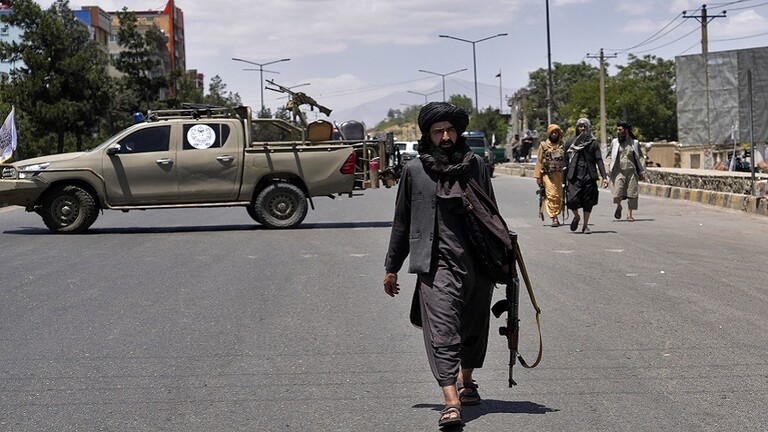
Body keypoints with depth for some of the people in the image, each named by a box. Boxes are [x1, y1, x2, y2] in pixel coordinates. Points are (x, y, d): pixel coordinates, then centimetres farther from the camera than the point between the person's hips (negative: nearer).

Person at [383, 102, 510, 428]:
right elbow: (401, 222, 12)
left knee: (474, 328, 17)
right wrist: (391, 268, 12)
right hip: (436, 264, -3)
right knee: (442, 331, -14)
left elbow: (492, 215, 17)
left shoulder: (476, 165, 9)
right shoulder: (414, 170, 5)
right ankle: (451, 402, -20)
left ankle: (465, 381, 41)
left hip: (477, 262, 3)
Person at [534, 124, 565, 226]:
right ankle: (554, 218, -13)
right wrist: (538, 176, 2)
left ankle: (556, 215, 15)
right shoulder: (543, 145, 7)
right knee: (552, 195, -12)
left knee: (559, 196, 1)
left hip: (559, 174, 2)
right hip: (548, 174, -2)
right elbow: (539, 161, 6)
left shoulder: (562, 145, 12)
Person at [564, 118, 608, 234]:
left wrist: (604, 177, -9)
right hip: (574, 176, 0)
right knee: (572, 200, -12)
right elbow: (566, 161, 9)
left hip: (589, 176, 0)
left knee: (588, 202, 2)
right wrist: (565, 178, 4)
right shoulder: (570, 143, 9)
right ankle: (576, 217, 18)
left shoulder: (593, 143, 6)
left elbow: (599, 160, 1)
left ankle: (585, 225, 15)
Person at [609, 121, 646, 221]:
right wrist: (609, 170, 0)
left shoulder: (634, 142, 6)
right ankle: (618, 206, 18)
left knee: (632, 193, -1)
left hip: (631, 171, 0)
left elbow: (640, 157, 9)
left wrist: (642, 172, 4)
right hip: (619, 171, 0)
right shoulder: (615, 142, 7)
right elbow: (610, 156, 9)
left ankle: (629, 214, 11)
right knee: (618, 192, -13)